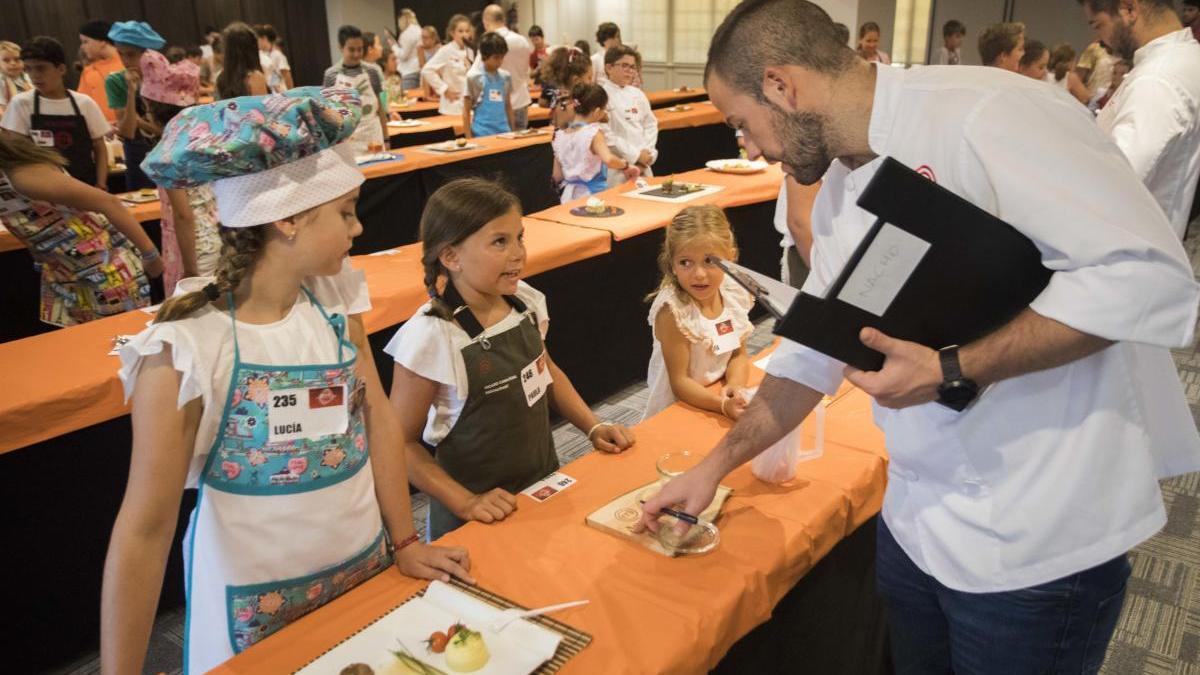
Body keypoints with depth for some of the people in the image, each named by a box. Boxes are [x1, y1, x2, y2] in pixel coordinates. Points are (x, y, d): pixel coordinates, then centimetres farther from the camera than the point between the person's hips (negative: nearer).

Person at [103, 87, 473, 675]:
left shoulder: (334, 299, -6)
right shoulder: (189, 345, -22)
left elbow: (377, 415, 0)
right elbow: (144, 528, -17)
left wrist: (404, 542, 1)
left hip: (367, 566, 5)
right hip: (258, 603, -5)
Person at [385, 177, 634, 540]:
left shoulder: (526, 301, -8)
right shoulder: (431, 337, -24)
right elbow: (401, 443, -15)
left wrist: (593, 427, 3)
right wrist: (465, 503, -20)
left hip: (544, 485, 6)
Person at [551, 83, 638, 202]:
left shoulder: (560, 136, 5)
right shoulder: (594, 133, -14)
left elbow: (557, 177, 7)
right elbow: (609, 159, -32)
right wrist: (626, 166, -14)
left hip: (569, 196, 6)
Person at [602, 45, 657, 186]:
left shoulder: (638, 94, 10)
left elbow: (650, 125, 14)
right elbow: (605, 135, -15)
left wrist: (648, 153, -2)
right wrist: (635, 155, -14)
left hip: (642, 167, 6)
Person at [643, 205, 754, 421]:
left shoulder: (735, 294, -6)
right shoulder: (673, 309, -22)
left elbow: (739, 355, 4)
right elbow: (679, 382, -19)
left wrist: (734, 385, -16)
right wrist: (724, 405, -32)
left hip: (721, 395, 4)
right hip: (676, 411, -4)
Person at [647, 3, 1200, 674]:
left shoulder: (985, 112, -20)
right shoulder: (837, 191, 6)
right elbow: (813, 352, 13)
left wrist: (953, 373, -25)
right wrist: (714, 467, 12)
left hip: (1038, 536, -7)